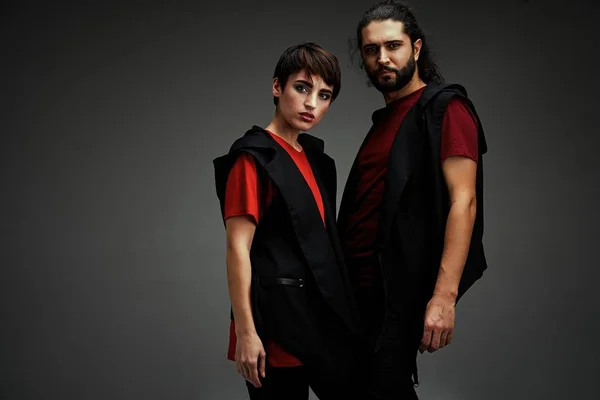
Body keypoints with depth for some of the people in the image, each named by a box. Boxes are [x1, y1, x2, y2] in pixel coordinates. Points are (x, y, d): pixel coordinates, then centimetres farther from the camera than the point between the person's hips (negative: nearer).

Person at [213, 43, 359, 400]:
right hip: (278, 317, -8)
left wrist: (341, 308, 13)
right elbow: (238, 248, -16)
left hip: (324, 311, 8)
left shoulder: (315, 156, 13)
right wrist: (246, 331, -19)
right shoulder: (253, 158, -11)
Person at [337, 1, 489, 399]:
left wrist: (445, 296, -25)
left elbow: (463, 201, -17)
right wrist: (350, 284, 11)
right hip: (363, 284, 8)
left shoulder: (445, 108, -7)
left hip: (400, 288, -8)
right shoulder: (385, 118, 17)